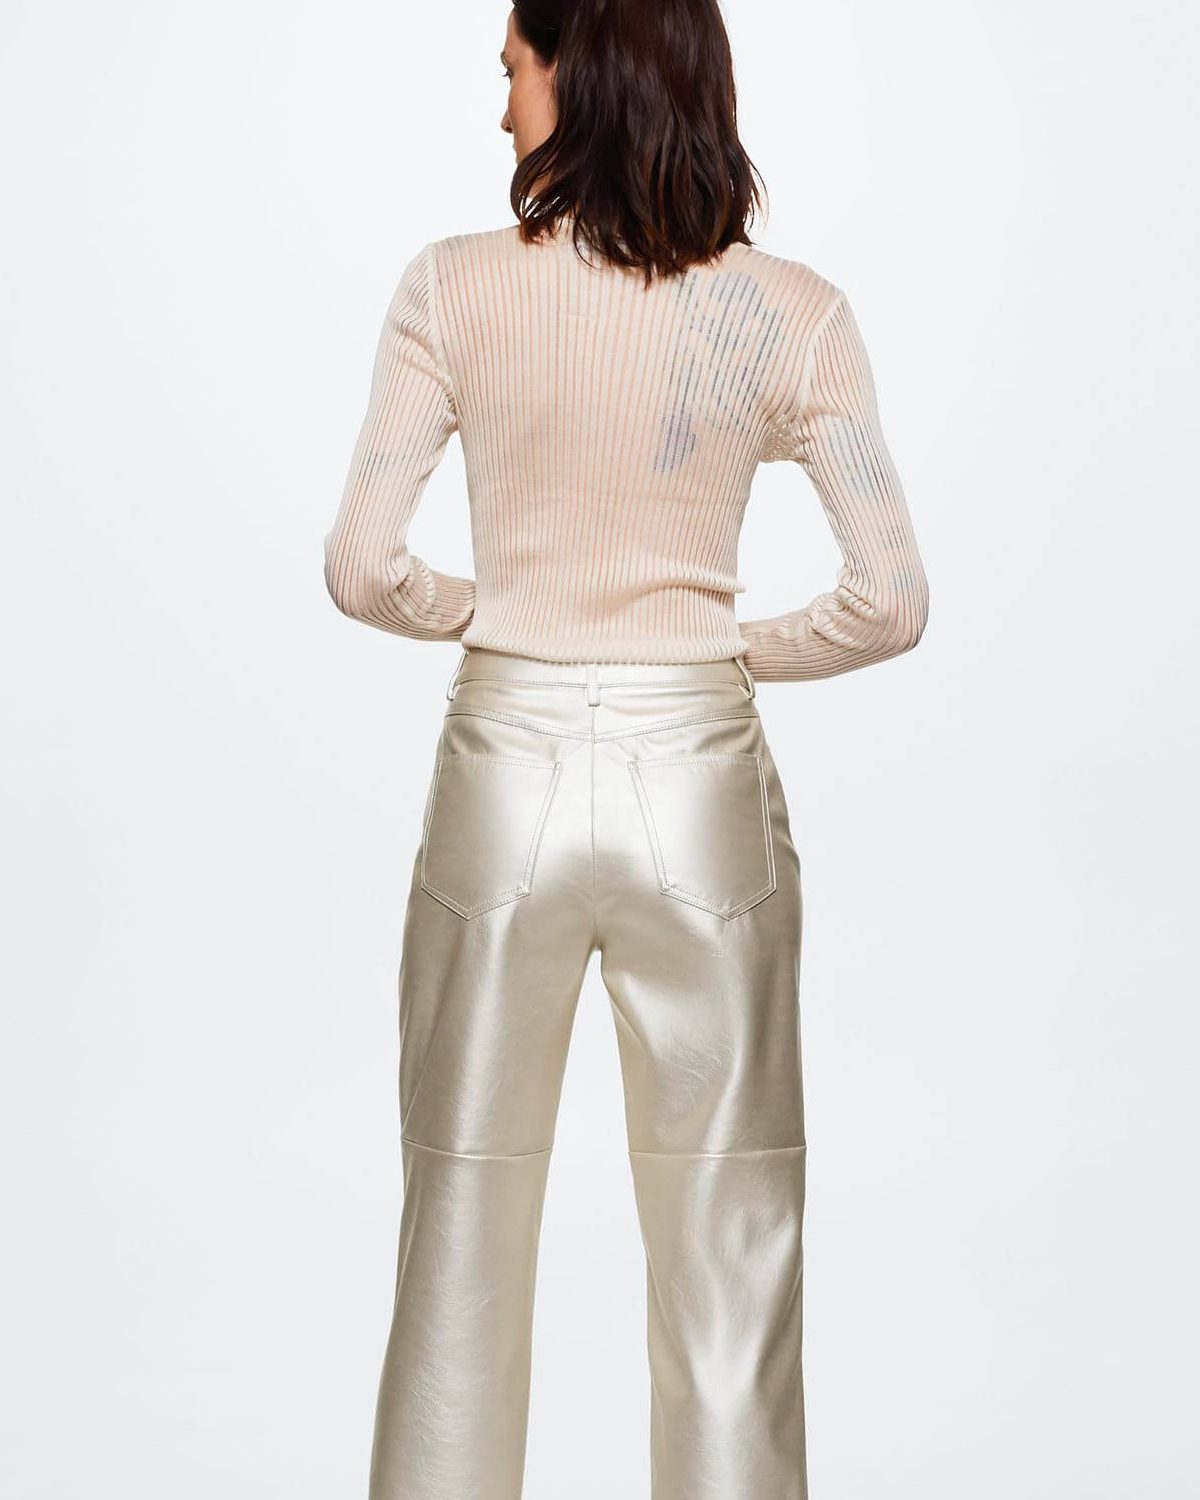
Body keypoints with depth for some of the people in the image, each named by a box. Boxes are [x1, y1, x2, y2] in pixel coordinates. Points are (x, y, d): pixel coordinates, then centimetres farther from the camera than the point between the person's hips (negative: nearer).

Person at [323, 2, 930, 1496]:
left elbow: (363, 568, -9)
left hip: (504, 774, 0)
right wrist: (737, 645, 10)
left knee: (462, 1246, 14)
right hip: (701, 783, 0)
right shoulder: (791, 313, -5)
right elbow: (888, 602, -7)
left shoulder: (454, 285, -7)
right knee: (730, 1260, 12)